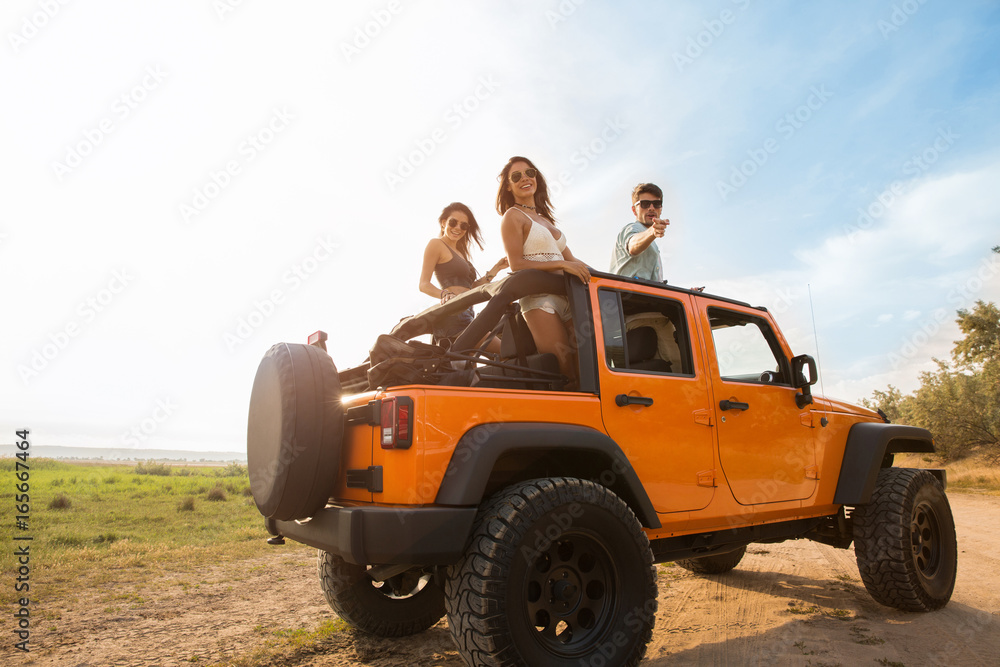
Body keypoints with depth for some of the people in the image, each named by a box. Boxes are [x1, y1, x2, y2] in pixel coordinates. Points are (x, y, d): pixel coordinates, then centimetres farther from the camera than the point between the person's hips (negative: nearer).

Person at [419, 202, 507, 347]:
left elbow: (470, 288, 20)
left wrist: (496, 269, 16)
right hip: (452, 313, -9)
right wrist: (445, 294, -27)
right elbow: (423, 284, -8)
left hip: (464, 315, 9)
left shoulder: (459, 252, 27)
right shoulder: (436, 244, 1)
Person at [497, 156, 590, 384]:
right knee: (564, 373, -16)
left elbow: (571, 261, 22)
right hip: (539, 298, -7)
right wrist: (562, 264, -14)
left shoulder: (545, 219, 26)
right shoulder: (513, 216, 4)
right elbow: (517, 264, -8)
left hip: (566, 297, 7)